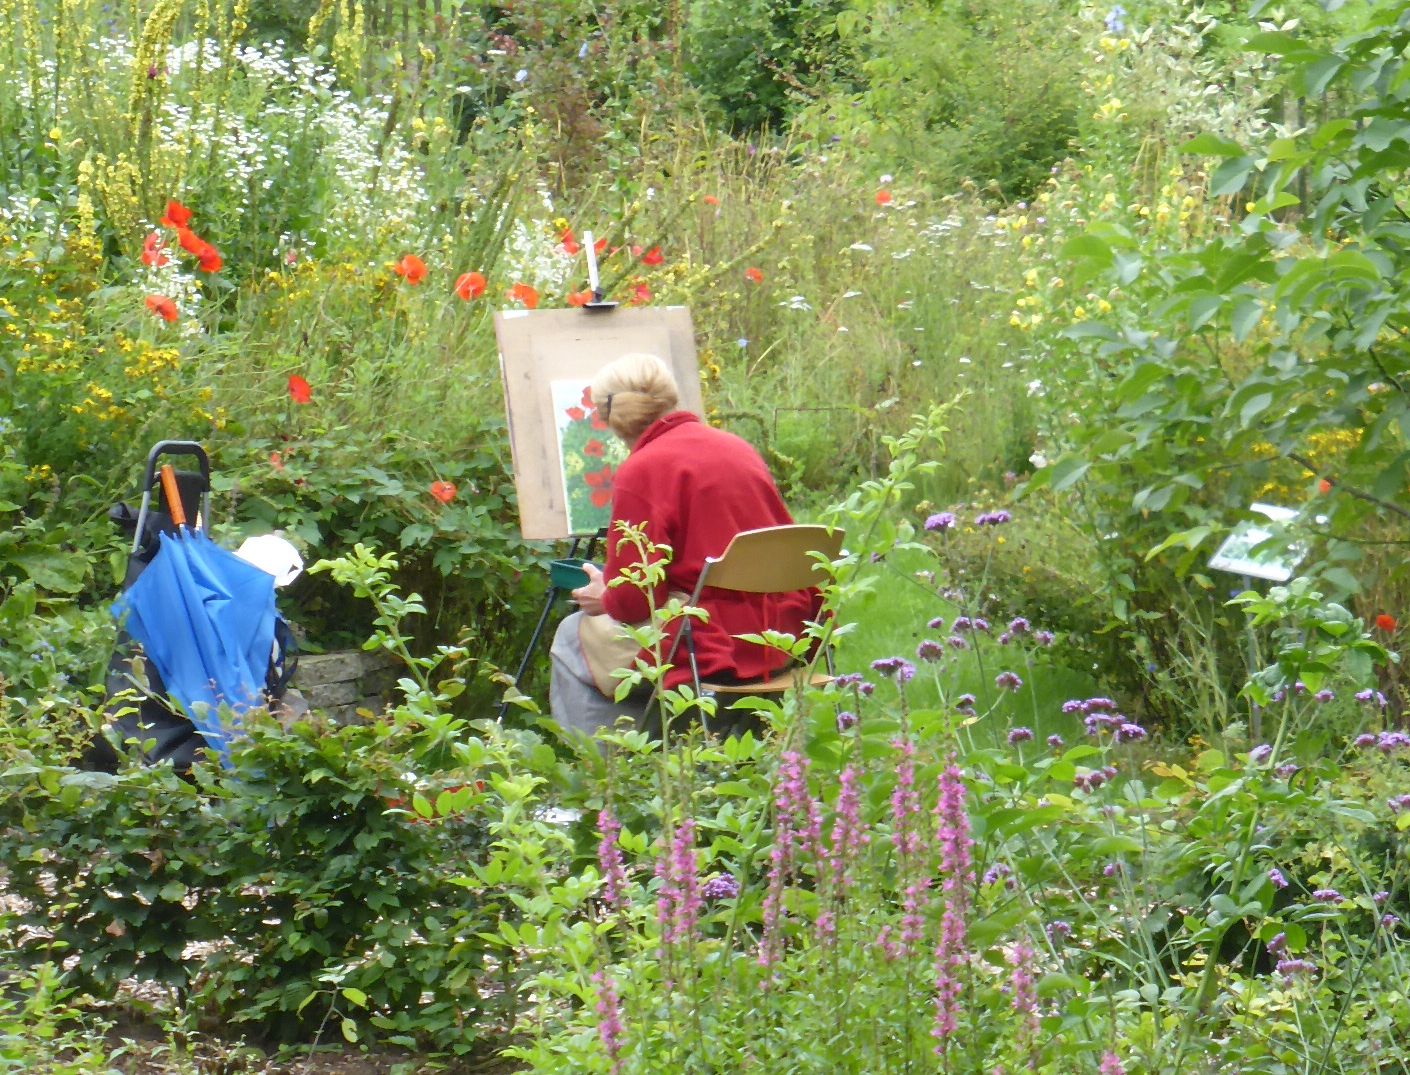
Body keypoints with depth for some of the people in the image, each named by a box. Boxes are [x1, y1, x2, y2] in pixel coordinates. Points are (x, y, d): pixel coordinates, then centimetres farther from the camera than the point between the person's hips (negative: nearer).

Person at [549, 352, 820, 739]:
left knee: (574, 639, 13)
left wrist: (603, 598, 11)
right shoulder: (740, 449, 9)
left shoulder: (642, 471, -13)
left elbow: (635, 598, -13)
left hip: (714, 650, -8)